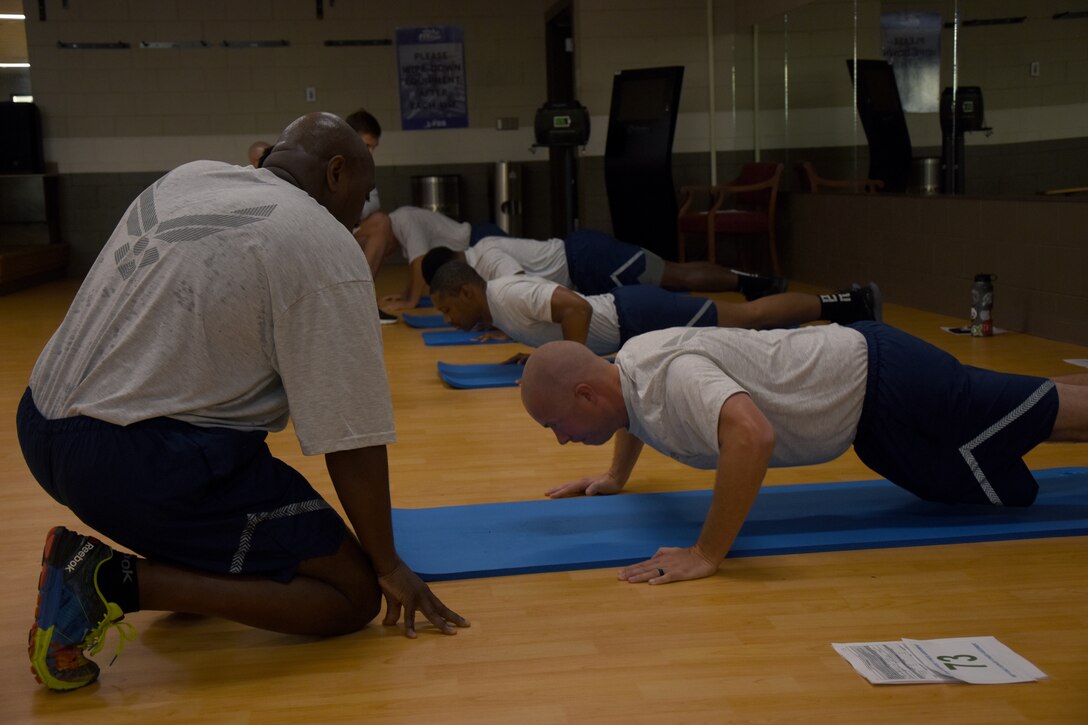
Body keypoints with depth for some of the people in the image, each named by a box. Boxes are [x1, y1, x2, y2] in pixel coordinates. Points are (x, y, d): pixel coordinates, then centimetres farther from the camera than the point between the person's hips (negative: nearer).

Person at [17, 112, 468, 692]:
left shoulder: (186, 176, 12)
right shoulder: (328, 250, -9)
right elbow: (352, 437, -10)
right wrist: (388, 564, 3)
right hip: (138, 465, -9)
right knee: (353, 596, -1)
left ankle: (192, 557, 19)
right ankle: (117, 580, -11)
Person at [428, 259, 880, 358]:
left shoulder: (505, 296, -21)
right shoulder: (495, 304, 9)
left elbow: (576, 307, -33)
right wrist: (539, 351, 16)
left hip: (638, 319, -8)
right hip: (626, 319, 8)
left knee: (750, 320, -2)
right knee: (747, 320, 14)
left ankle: (848, 302, 7)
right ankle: (840, 306, 21)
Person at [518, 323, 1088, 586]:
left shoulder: (669, 377, -33)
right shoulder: (628, 363, -4)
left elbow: (753, 436, -52)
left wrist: (706, 554, -45)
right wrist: (614, 477, 19)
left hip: (879, 380, -8)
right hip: (864, 399, 8)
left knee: (1040, 414, 8)